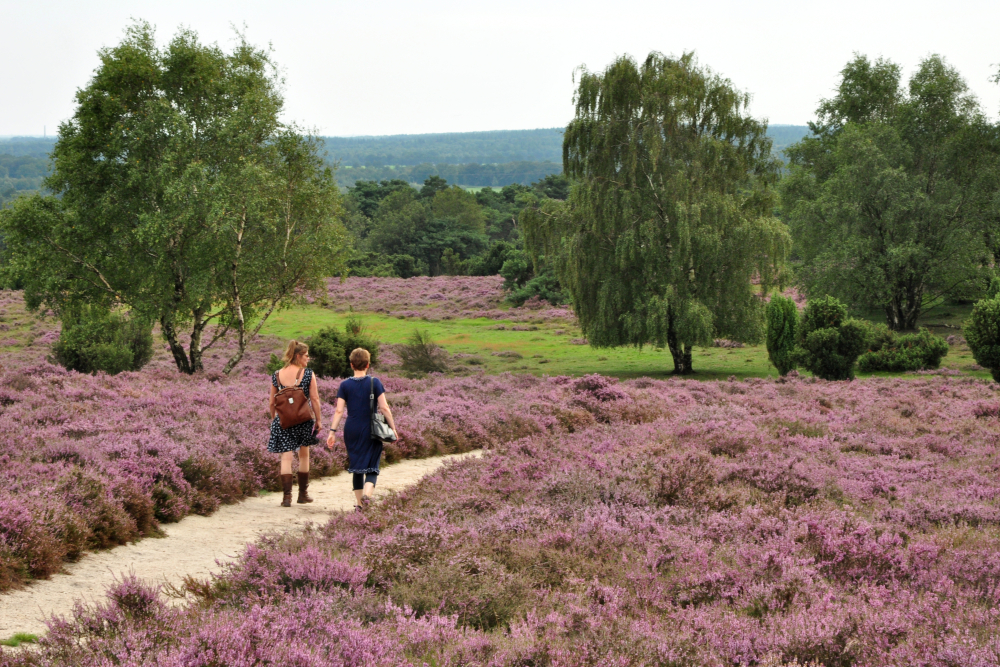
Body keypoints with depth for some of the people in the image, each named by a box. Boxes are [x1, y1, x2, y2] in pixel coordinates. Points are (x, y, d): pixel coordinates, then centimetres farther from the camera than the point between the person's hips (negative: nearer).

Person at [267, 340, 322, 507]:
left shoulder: (276, 375, 0)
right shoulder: (308, 374, -7)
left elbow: (272, 402, 5)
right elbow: (314, 399, -6)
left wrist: (273, 418, 20)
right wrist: (319, 420, 3)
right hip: (304, 420, -1)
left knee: (286, 457, 1)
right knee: (303, 455, 15)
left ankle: (287, 496, -8)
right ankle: (303, 494, 24)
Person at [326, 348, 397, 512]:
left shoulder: (345, 385, 1)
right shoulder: (374, 383, -3)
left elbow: (339, 411, -4)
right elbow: (384, 407, -6)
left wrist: (332, 432, -2)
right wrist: (393, 427, 2)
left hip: (352, 431, 2)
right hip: (371, 430, -2)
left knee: (357, 468, 14)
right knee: (372, 467, 2)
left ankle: (358, 503, 15)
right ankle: (367, 493, -25)